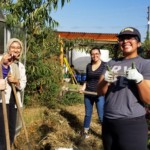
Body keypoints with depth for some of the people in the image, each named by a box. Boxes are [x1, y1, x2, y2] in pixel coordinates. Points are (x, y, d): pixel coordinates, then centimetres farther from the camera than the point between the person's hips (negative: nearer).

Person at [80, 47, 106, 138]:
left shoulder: (105, 65, -5)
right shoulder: (88, 66, 7)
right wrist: (83, 87, 1)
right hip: (88, 94, 4)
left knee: (101, 116, -4)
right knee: (88, 114, 14)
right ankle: (85, 131, 29)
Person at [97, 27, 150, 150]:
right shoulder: (112, 63, 8)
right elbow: (100, 92, 4)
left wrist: (139, 78, -26)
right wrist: (105, 80, -16)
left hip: (132, 123, -4)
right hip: (108, 122, 5)